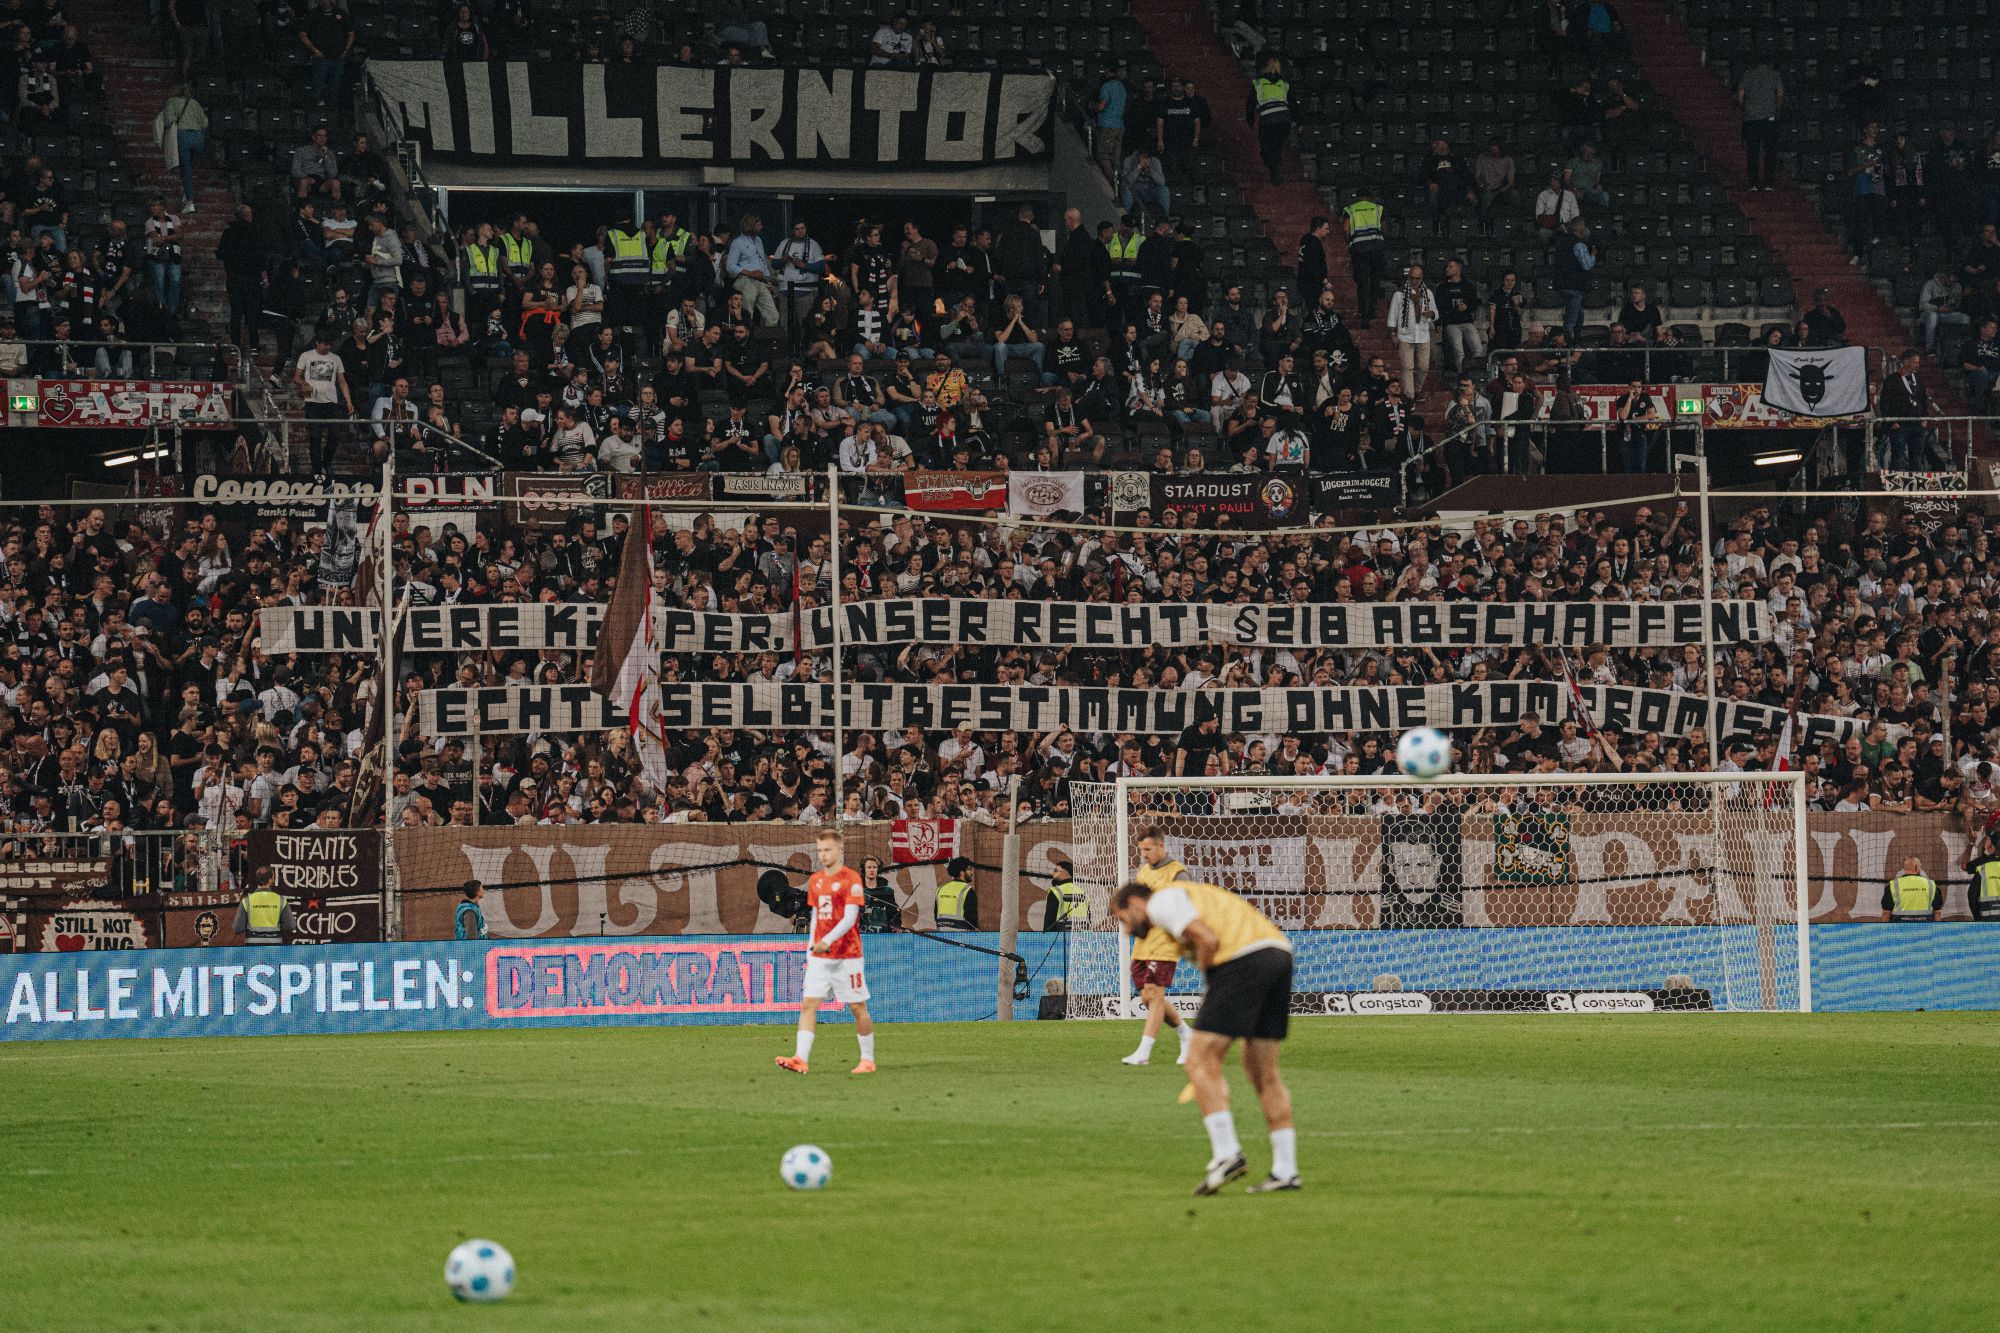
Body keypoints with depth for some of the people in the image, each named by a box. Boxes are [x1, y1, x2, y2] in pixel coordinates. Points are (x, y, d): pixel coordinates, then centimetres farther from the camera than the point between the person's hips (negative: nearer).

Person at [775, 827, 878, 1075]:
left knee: (858, 1007, 3)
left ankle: (868, 1060, 16)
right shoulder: (815, 880, 11)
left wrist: (827, 941, -28)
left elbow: (849, 918, -17)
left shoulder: (851, 879, -9)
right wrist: (810, 949, 15)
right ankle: (800, 1059, -16)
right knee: (808, 1004, -8)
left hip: (847, 956, -6)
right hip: (819, 956, 6)